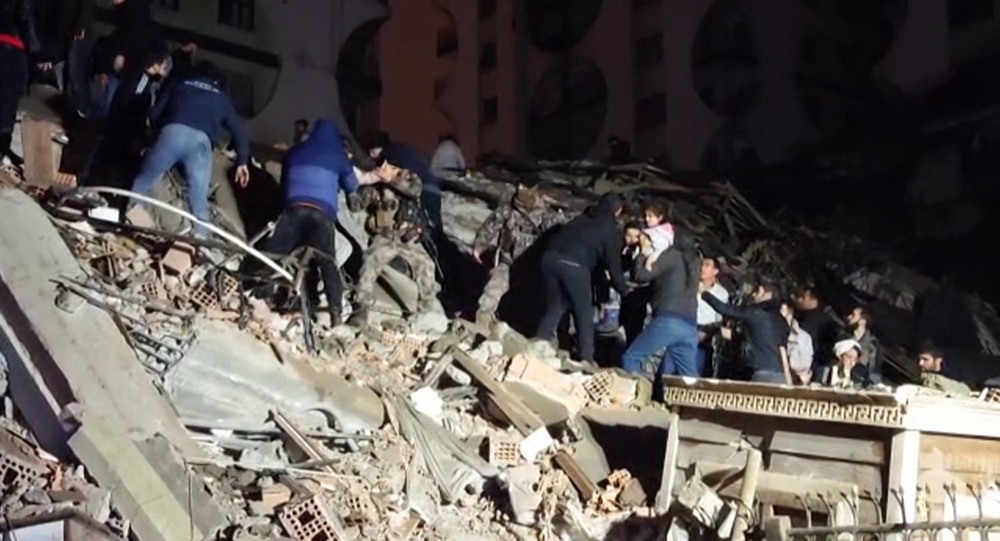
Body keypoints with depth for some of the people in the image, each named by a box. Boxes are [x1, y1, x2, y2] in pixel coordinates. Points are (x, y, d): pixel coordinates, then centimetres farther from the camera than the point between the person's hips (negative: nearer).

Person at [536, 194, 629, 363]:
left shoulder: (582, 219, 29)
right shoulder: (611, 229, 13)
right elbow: (613, 263, 12)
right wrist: (623, 290, 23)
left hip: (551, 257, 5)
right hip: (574, 265, -5)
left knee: (553, 308, 16)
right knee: (584, 314, 7)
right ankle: (585, 359, 6)